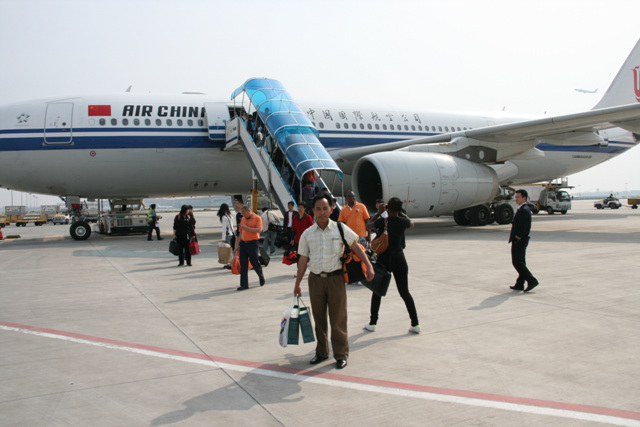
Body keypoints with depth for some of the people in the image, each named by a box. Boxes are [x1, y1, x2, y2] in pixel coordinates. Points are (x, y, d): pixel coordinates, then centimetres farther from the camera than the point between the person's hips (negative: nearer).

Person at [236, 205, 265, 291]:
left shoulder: (257, 218, -3)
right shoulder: (242, 219, 15)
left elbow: (259, 230, -16)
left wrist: (247, 228, -22)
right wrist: (239, 245, 16)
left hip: (252, 243, -5)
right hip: (243, 243, 5)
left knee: (254, 262, 1)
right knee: (243, 265, 1)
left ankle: (261, 276, 30)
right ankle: (244, 284, 4)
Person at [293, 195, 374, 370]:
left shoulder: (340, 229, -2)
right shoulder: (307, 234, 3)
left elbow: (356, 247, 2)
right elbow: (303, 260, 7)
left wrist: (368, 265, -10)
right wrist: (297, 284, 8)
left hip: (336, 278, -2)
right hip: (315, 279, 2)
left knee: (338, 319, 1)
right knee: (319, 318, 12)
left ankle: (341, 354, 15)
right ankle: (321, 352, 28)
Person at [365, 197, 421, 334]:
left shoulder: (382, 221, -10)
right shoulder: (403, 222, -5)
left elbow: (368, 224, 10)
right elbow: (411, 223, 20)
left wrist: (379, 212, 16)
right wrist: (400, 212, 22)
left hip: (383, 260, -2)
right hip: (399, 260, 2)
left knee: (377, 291, 12)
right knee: (405, 292, 8)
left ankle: (372, 323, 17)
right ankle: (415, 324, 8)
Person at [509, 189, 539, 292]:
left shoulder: (524, 210, -17)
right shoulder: (525, 209, 15)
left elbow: (523, 227, -23)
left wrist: (517, 239, -19)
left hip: (519, 241, -11)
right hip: (520, 240, 11)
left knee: (517, 262, -8)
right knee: (520, 262, 12)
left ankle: (531, 280, -8)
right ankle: (519, 284, 16)